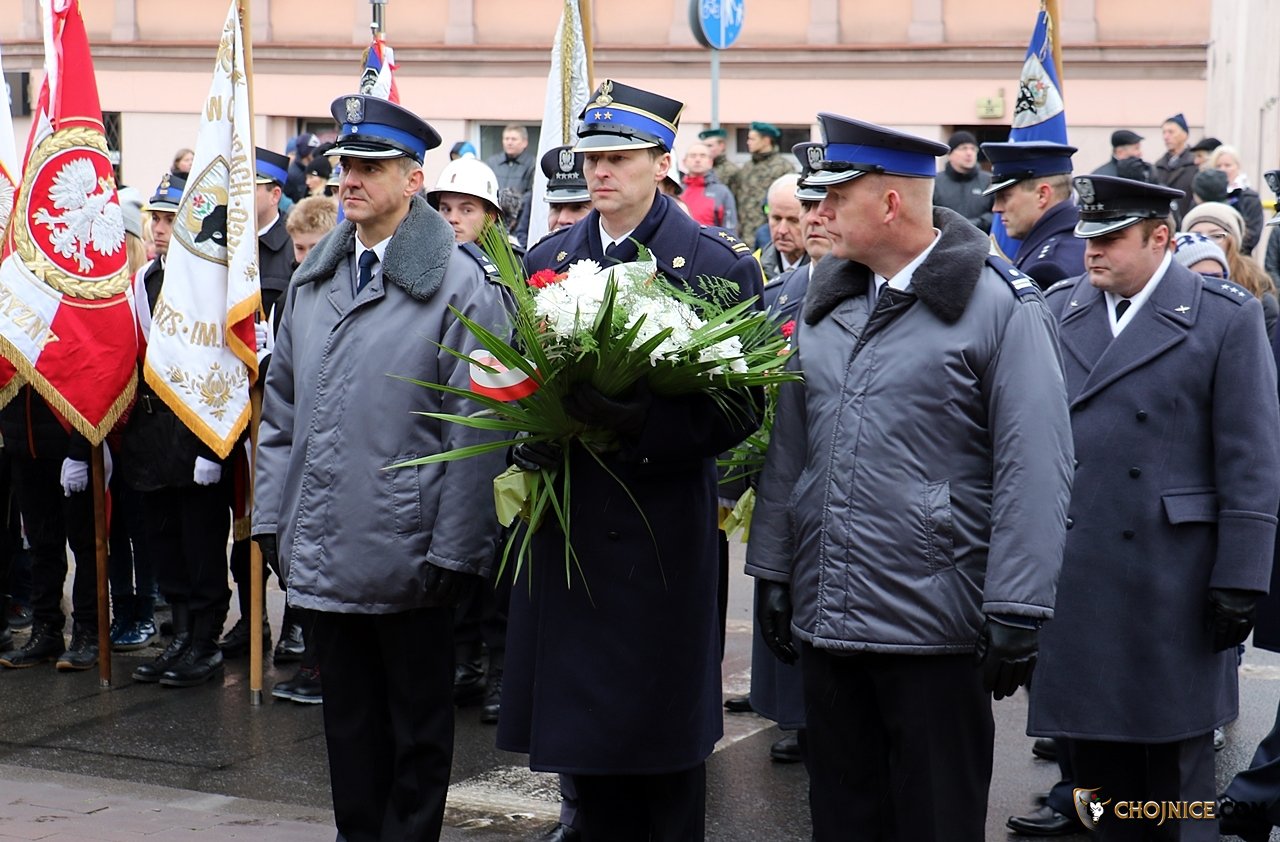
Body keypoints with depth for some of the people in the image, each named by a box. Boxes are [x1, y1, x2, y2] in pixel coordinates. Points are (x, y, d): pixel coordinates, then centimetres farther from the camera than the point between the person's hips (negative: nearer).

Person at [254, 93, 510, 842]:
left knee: (417, 723, 9)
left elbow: (477, 432, -13)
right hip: (323, 555, 6)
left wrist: (454, 553, -16)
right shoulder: (313, 281, 10)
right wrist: (272, 518, 9)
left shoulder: (459, 286, -10)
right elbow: (282, 408, 15)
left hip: (407, 556, -6)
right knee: (348, 719, 16)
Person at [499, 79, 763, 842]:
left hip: (665, 525, -4)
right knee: (583, 722, 10)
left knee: (665, 732, 3)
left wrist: (643, 422, -24)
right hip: (568, 520, 4)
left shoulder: (720, 263, -4)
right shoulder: (549, 258, 11)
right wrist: (532, 436, -6)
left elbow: (740, 407, -9)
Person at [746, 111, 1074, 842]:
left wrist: (1015, 615, -16)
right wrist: (773, 570, 13)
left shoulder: (1000, 306, -11)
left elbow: (1035, 469, -14)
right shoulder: (825, 303, 9)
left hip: (935, 628, -6)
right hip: (828, 619, 6)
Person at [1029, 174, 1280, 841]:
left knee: (1175, 761, 5)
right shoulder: (1060, 308, 9)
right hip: (1070, 579, 4)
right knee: (1097, 757, 9)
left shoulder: (1226, 317, -4)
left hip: (1172, 580, -4)